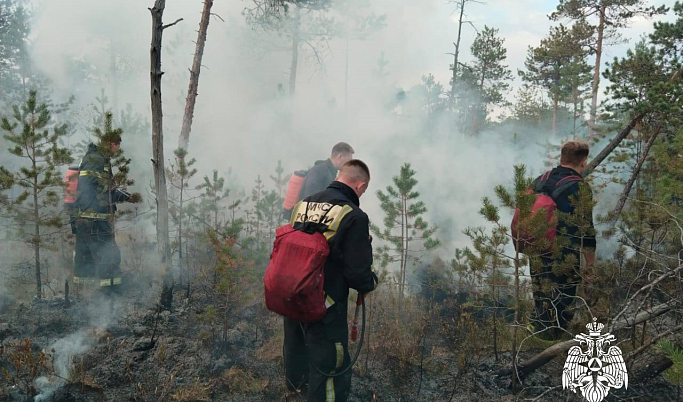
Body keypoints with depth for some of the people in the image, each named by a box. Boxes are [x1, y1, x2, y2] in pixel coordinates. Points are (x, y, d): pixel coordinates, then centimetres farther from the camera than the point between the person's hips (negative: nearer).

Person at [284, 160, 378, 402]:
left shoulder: (303, 205, 1)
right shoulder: (353, 217, -20)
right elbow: (358, 273, -20)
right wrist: (371, 282, 1)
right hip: (325, 309, -8)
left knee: (297, 350, 32)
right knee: (331, 368, 10)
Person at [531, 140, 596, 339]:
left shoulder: (540, 180, 8)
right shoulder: (580, 188, -12)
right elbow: (585, 230, -13)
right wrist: (591, 263, -5)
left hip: (537, 255, 7)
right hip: (564, 261, -6)